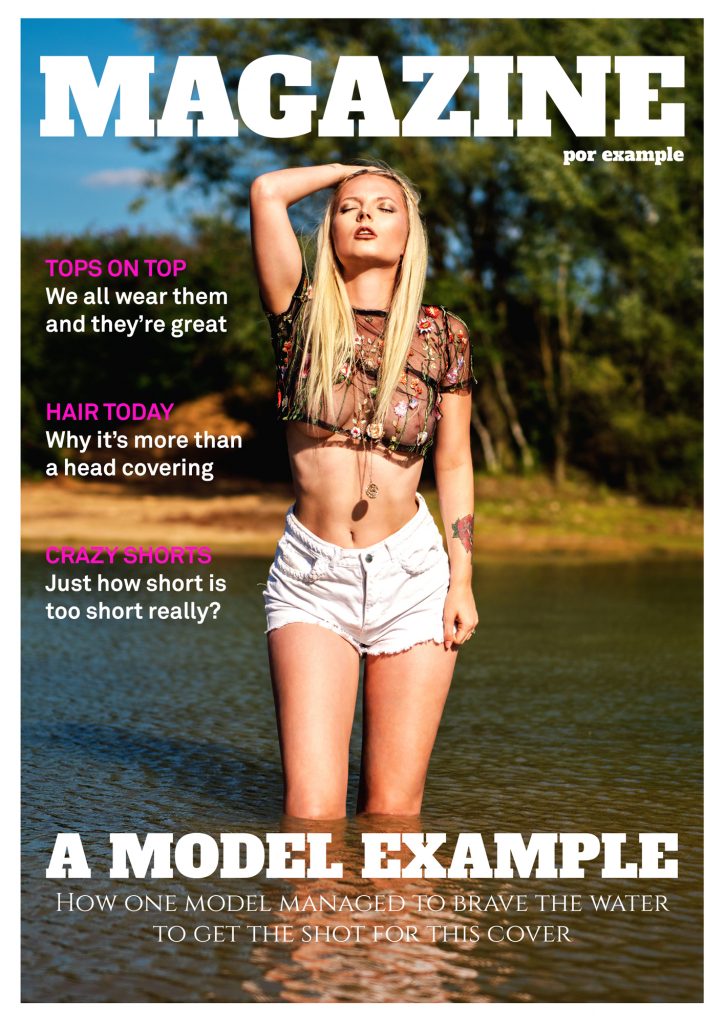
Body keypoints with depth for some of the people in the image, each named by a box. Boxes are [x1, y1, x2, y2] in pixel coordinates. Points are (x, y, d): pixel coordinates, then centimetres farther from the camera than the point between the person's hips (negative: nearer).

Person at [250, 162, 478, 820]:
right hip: (312, 578, -1)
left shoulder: (443, 335, 7)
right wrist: (350, 170, 11)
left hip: (412, 574, 1)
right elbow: (267, 191, -6)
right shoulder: (306, 315, 5)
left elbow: (454, 463, 10)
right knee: (312, 806, -10)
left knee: (393, 806, 0)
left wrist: (463, 581, 5)